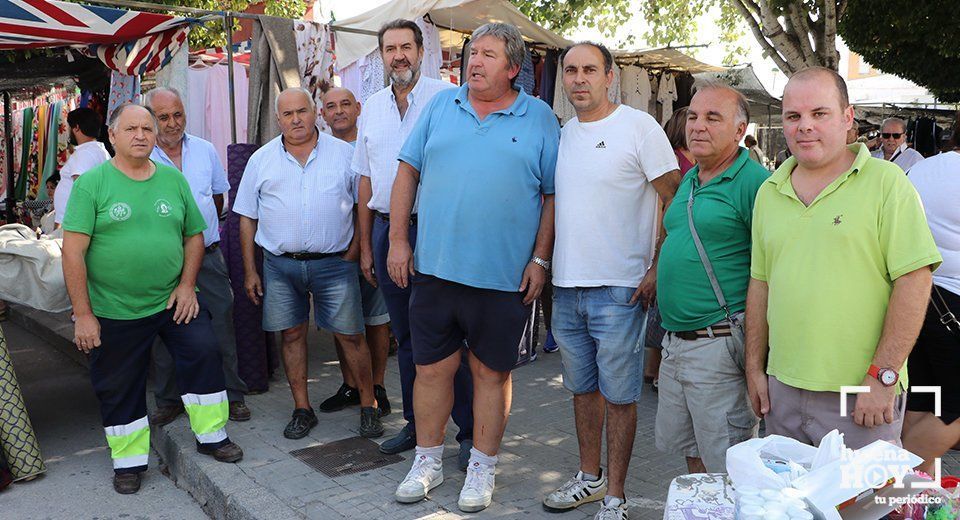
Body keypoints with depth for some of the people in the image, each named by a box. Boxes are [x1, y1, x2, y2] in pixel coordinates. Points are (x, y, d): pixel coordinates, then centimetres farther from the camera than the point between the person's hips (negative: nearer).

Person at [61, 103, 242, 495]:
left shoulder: (173, 179, 5)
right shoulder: (92, 183, -6)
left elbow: (194, 235, 11)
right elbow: (73, 252, -10)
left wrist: (187, 284, -2)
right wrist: (83, 314, -13)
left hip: (173, 301, 3)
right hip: (114, 311, -2)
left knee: (204, 352, -6)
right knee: (119, 387, 8)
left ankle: (211, 436, 15)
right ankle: (128, 461, 27)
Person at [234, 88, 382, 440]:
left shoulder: (344, 153, 3)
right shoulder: (261, 160, 7)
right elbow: (247, 218, 8)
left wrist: (353, 253, -4)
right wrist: (250, 271, 4)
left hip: (333, 263, -2)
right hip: (280, 265, 2)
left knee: (350, 335, 0)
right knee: (292, 335, 8)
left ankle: (368, 407, 13)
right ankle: (302, 410, 20)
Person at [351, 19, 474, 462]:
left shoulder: (446, 98, -3)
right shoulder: (373, 107, 14)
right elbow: (366, 180, 16)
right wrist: (365, 247, 15)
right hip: (386, 230, 6)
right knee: (405, 335, 13)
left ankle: (470, 431, 9)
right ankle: (415, 423, 26)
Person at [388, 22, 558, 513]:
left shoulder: (539, 118, 2)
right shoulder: (441, 105, 9)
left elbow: (553, 194, 1)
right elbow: (407, 172, 9)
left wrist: (540, 258, -5)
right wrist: (398, 240, 3)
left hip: (504, 275, -2)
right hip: (434, 267, 3)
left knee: (492, 371, 9)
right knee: (431, 367, 10)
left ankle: (482, 468, 25)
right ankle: (428, 461, 29)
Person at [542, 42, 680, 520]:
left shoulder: (639, 126, -7)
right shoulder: (562, 134, 12)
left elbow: (676, 202, -8)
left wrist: (657, 268, -14)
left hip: (619, 288, -6)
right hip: (566, 286, 6)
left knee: (618, 396, 3)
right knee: (583, 389, 16)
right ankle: (590, 477, 32)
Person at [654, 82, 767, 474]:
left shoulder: (753, 183, -13)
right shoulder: (689, 180, 14)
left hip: (719, 347, -8)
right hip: (675, 342, 9)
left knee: (726, 469, 3)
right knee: (688, 450, 20)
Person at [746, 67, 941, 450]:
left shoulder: (886, 182, -6)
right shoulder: (769, 192, 9)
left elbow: (914, 279, -11)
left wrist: (883, 376, -15)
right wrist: (755, 368, 10)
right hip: (782, 387, 5)